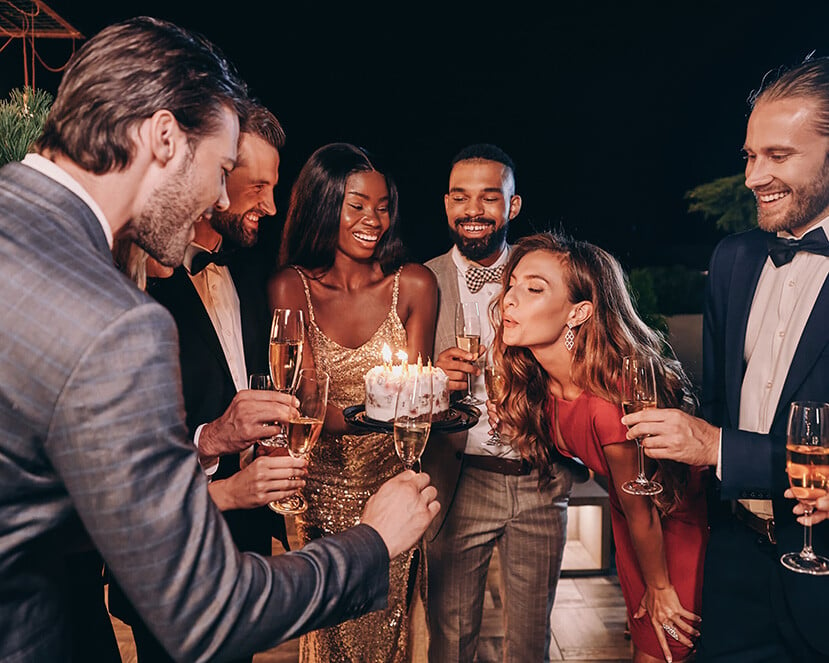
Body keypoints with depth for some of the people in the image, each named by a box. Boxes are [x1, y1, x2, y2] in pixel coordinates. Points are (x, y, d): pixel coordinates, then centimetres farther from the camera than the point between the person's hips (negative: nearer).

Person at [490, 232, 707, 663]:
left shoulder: (612, 400, -38)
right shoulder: (536, 384, -14)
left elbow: (640, 506, -21)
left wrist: (660, 588, -5)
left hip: (675, 524, -6)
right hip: (630, 520, 6)